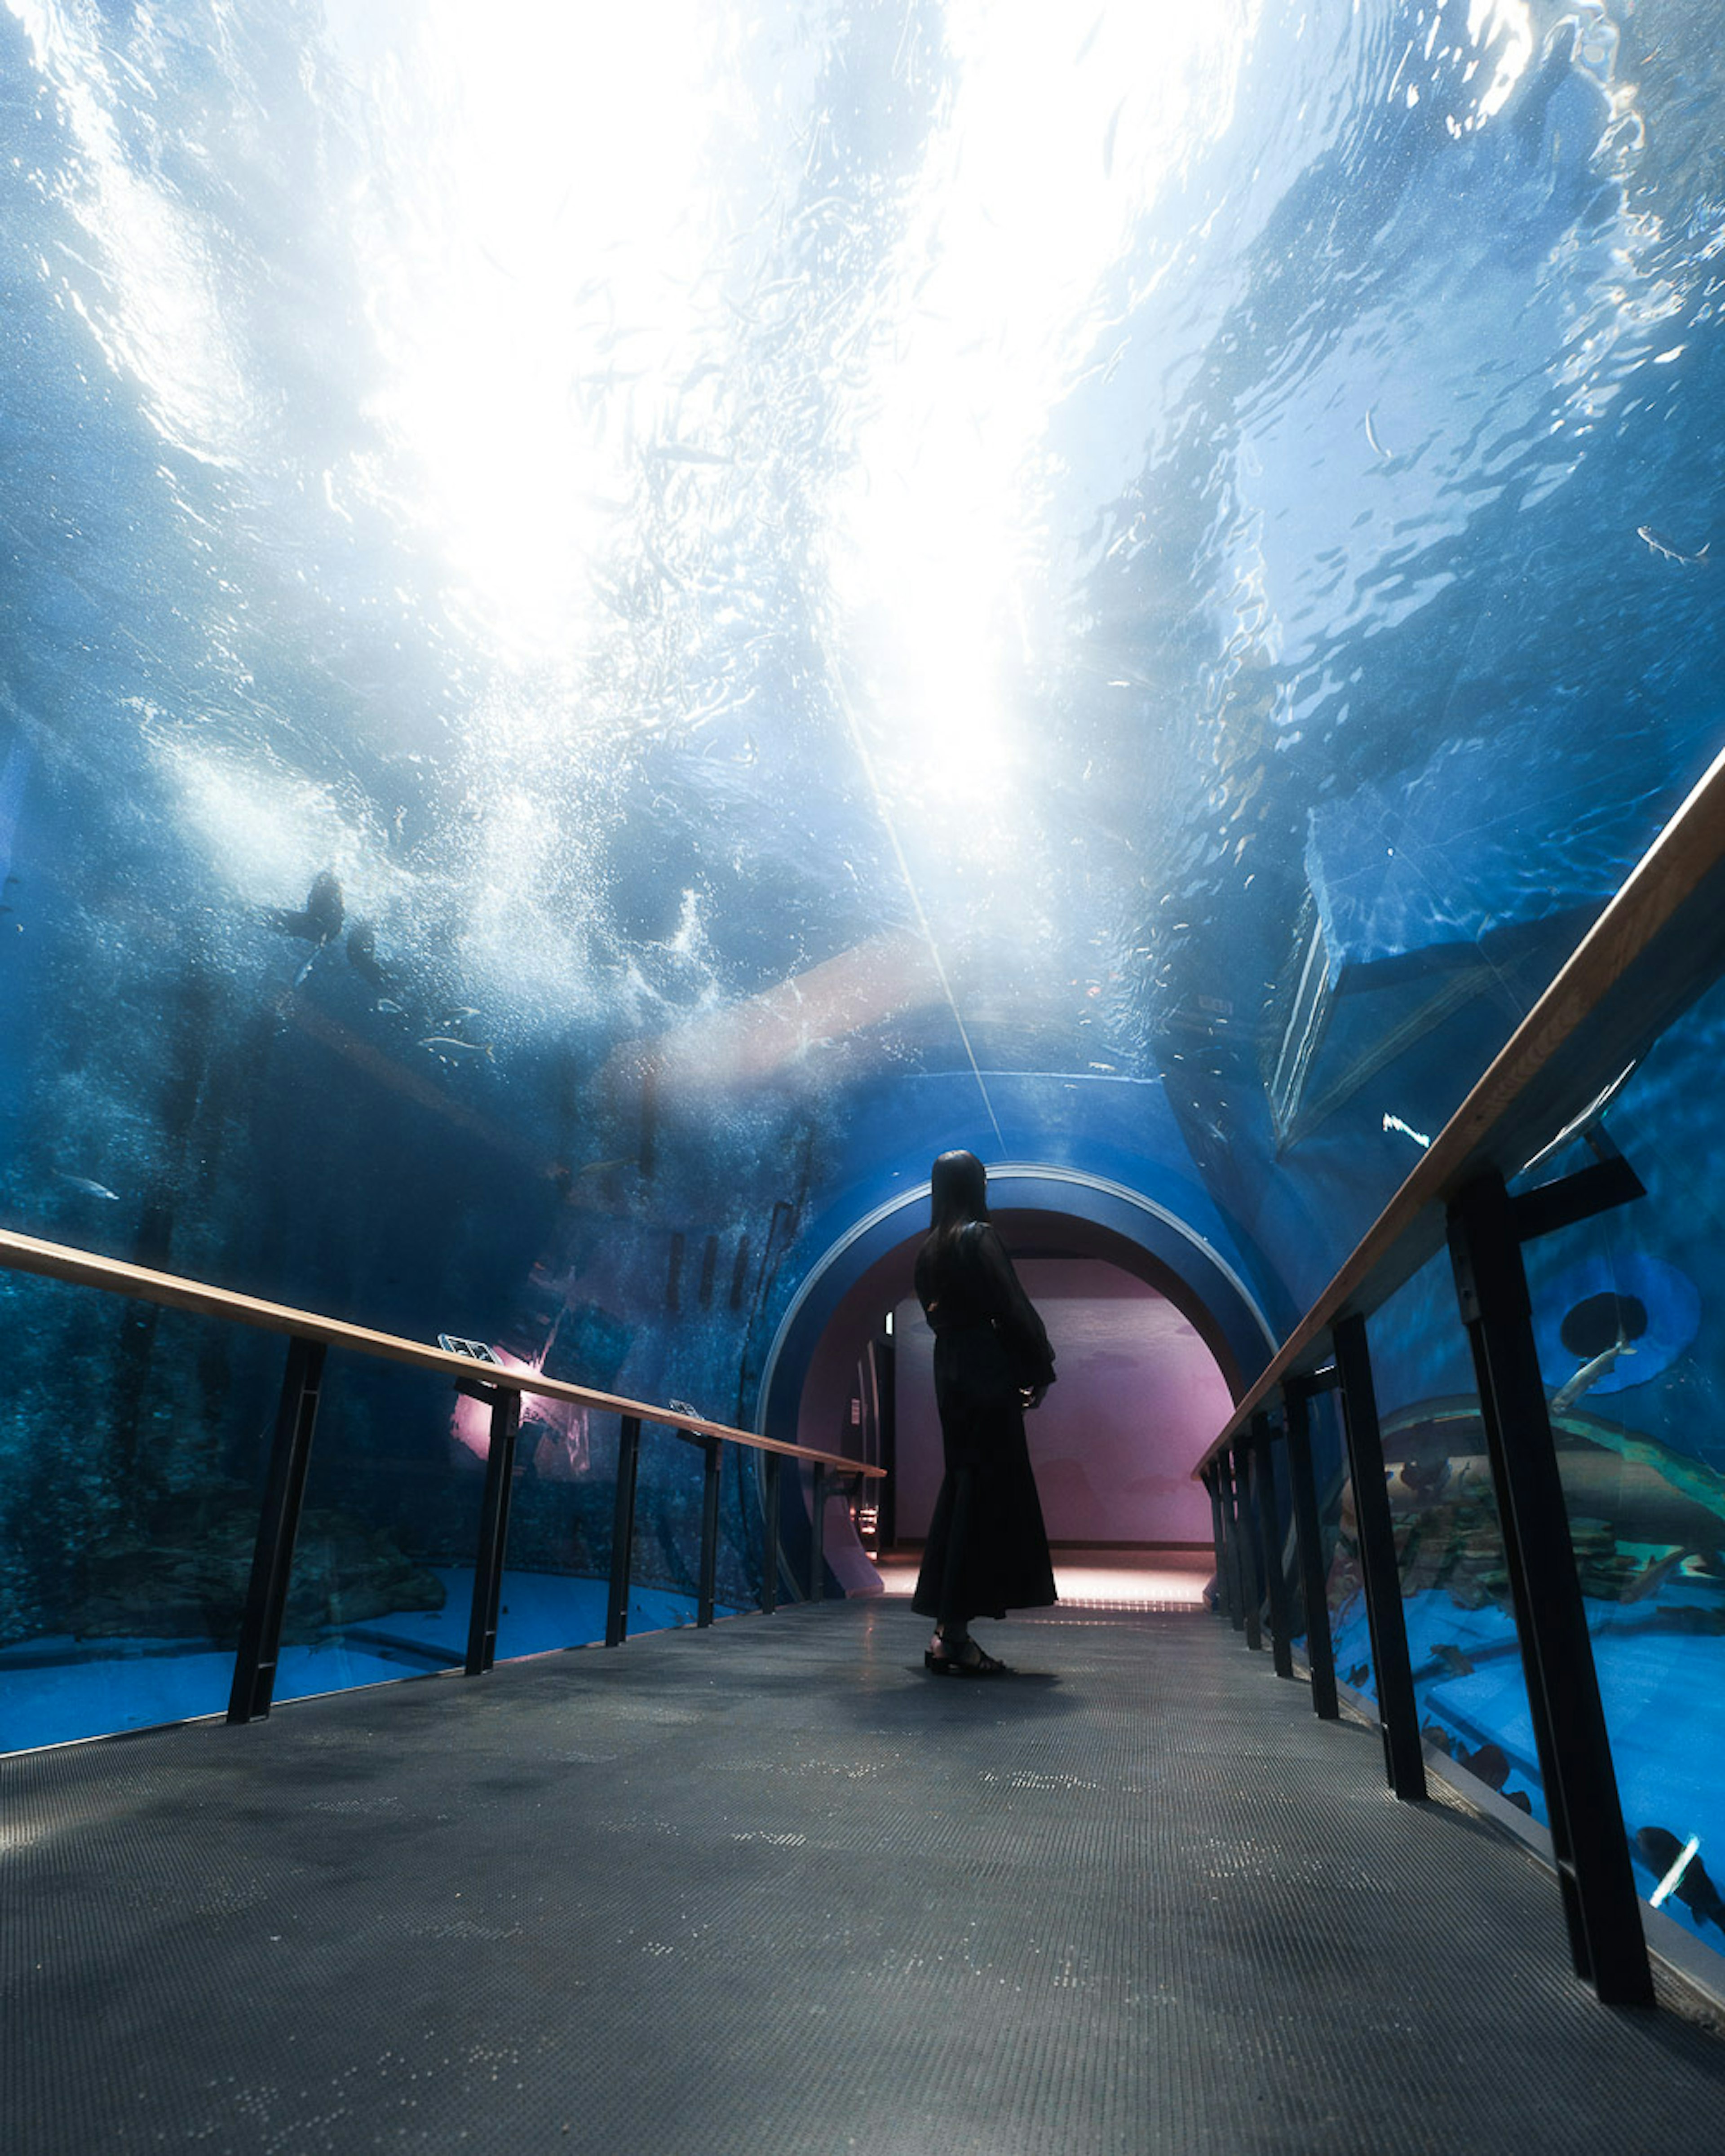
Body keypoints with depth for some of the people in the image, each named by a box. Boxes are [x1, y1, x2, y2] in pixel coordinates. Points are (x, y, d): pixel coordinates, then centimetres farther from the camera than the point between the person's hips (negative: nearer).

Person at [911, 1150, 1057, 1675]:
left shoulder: (929, 1250, 13)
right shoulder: (980, 1237, -9)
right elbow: (1011, 1306, -12)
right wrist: (1039, 1370, -5)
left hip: (950, 1373, 8)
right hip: (987, 1373, -8)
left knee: (960, 1489, 12)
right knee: (987, 1493, -5)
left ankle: (945, 1631, 14)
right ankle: (955, 1632, -6)